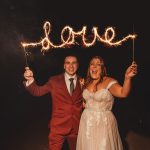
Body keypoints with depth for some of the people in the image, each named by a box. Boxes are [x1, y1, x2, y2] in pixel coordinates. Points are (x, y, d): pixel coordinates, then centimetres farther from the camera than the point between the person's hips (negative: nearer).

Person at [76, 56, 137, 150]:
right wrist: (84, 104, 3)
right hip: (87, 121, 5)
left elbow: (123, 93, -34)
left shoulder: (109, 81, -14)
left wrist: (127, 78, -50)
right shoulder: (87, 83, 4)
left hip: (103, 122, -5)